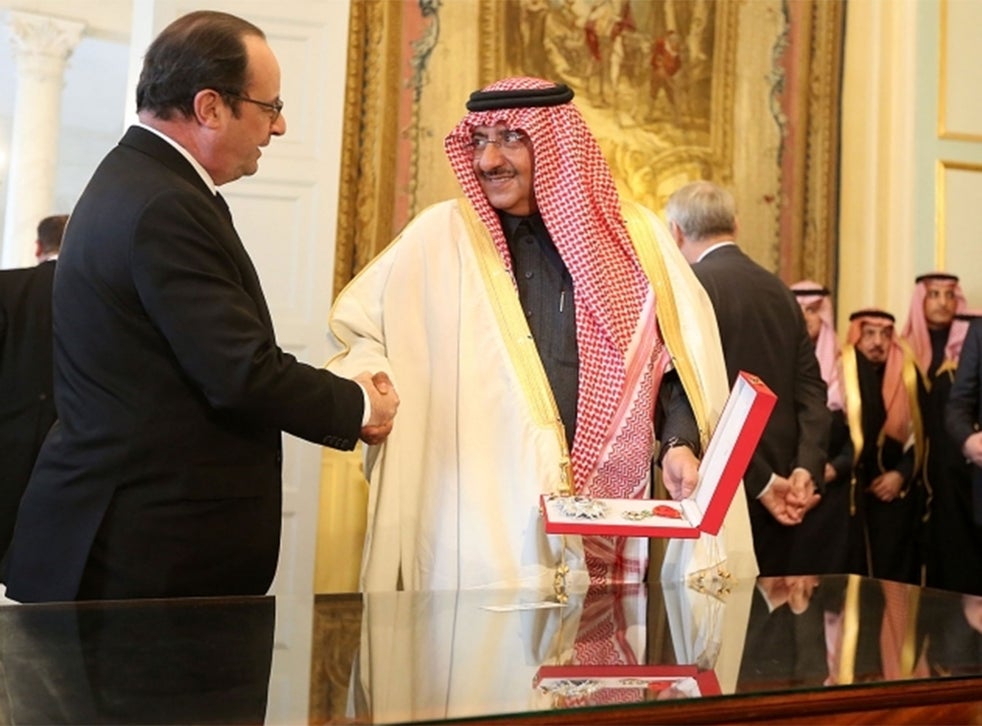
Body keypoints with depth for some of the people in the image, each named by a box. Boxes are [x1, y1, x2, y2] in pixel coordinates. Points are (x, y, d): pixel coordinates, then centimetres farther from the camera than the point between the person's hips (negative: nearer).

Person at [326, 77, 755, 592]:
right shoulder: (442, 236, 2)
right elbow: (354, 324, 12)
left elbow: (685, 357, 10)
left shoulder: (637, 238, 5)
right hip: (481, 521, -1)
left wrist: (680, 443, -5)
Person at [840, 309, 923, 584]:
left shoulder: (906, 376, 7)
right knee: (852, 572, -3)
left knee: (894, 572, 3)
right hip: (850, 494, -3)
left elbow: (918, 435, 7)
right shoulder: (841, 373, -4)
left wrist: (901, 474, -5)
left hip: (897, 496, 3)